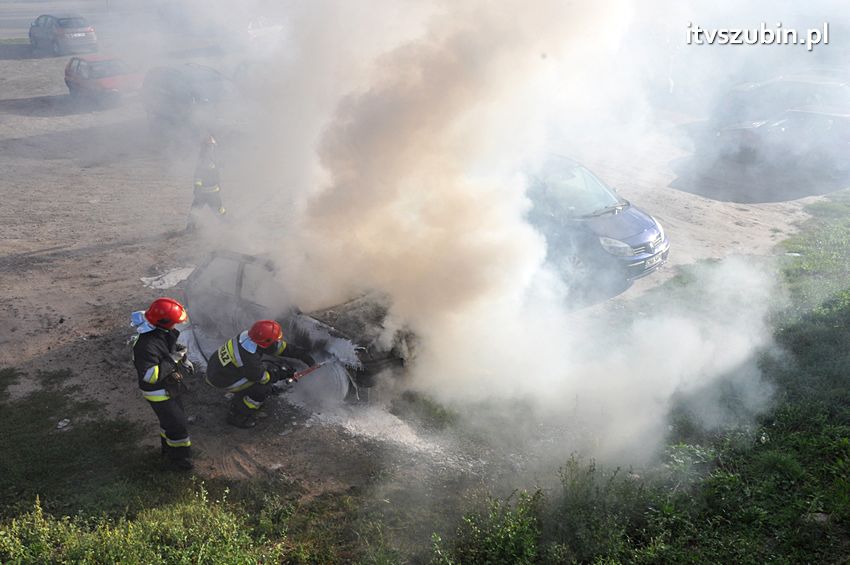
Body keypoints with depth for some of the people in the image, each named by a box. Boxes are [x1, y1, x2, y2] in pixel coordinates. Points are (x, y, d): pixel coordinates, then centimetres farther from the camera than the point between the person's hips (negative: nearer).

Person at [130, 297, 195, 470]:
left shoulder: (163, 332, -8)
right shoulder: (147, 344, -37)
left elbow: (172, 347, 15)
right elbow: (148, 375, -37)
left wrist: (184, 360, 1)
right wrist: (173, 360, -35)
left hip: (170, 387, 9)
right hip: (159, 393, -9)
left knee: (170, 420, 25)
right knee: (177, 425, 2)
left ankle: (168, 450, 46)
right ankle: (180, 459, 21)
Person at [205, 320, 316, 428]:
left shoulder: (251, 335, -12)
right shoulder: (249, 359, -36)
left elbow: (281, 346, -1)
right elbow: (260, 377, -17)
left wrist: (303, 354, 2)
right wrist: (282, 374, -7)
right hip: (222, 379, -8)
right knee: (263, 388, -11)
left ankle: (239, 399, 27)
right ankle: (237, 416, 8)